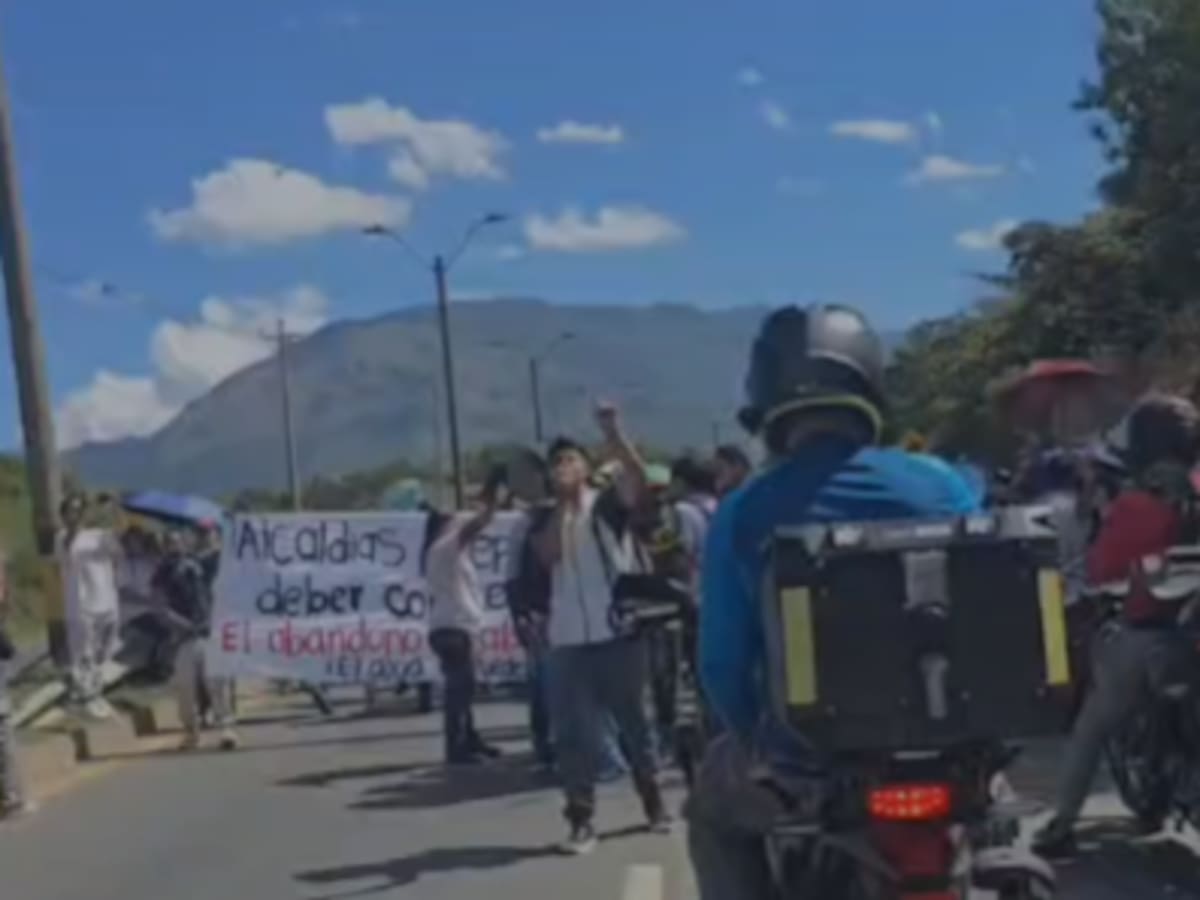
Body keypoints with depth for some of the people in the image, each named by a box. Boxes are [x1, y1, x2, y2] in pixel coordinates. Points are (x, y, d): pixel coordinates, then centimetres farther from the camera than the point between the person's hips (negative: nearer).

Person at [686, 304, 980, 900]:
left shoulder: (742, 514, -5)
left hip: (809, 750, -1)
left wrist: (751, 735, 17)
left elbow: (723, 659, -2)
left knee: (715, 800, 31)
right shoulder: (940, 485, -2)